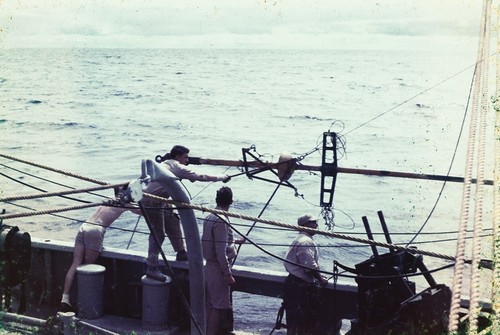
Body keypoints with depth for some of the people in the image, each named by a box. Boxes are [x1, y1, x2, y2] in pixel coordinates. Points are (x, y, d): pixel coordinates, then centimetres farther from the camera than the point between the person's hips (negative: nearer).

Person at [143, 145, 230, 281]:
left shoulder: (166, 164, 12)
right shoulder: (177, 167, -14)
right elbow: (201, 177, -13)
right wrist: (222, 177, -5)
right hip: (152, 202, -10)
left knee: (173, 222, 18)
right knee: (158, 233, -9)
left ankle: (181, 253, 30)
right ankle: (152, 268, -8)